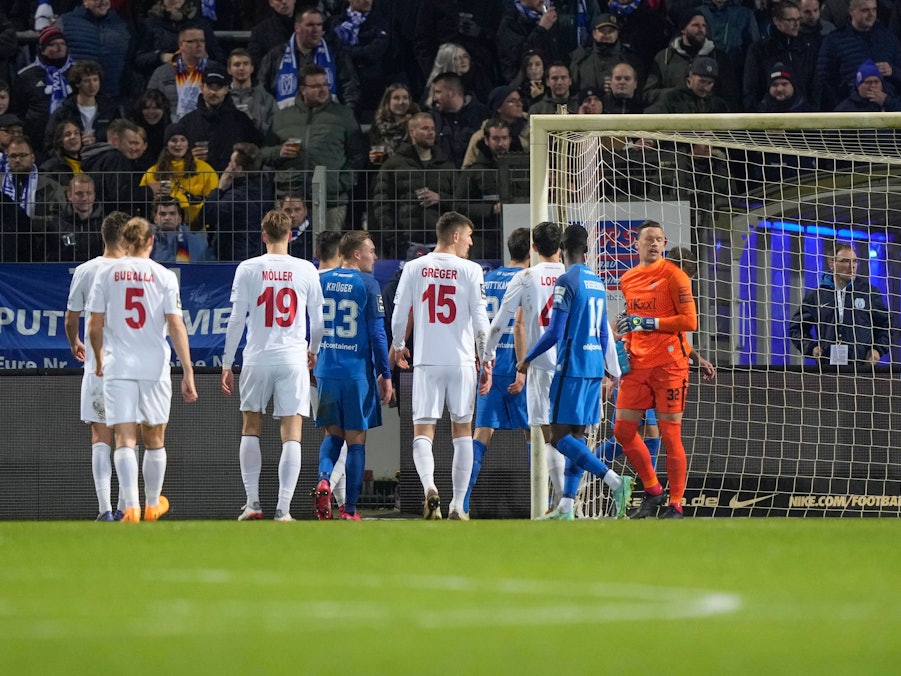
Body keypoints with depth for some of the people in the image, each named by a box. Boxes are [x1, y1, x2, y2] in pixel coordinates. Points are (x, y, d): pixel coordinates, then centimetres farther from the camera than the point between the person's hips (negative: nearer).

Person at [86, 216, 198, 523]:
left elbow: (95, 327, 3)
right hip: (155, 366, 0)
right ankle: (152, 505, 29)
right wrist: (188, 372, -5)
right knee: (155, 439, 16)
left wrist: (99, 358, 22)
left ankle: (131, 507, -19)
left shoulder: (106, 274, 2)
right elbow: (176, 326, -6)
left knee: (125, 440, -3)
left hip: (118, 367, 0)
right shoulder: (164, 276, -1)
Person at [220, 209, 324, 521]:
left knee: (251, 429, 15)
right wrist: (314, 351, 30)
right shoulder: (306, 270, 2)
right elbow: (318, 319, 10)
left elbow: (236, 320, -1)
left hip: (257, 358, 0)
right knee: (291, 434, 0)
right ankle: (283, 508, -6)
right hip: (293, 359, 0)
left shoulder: (248, 269, 0)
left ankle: (252, 502, 9)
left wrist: (227, 363, 5)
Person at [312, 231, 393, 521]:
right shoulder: (367, 284, -8)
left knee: (332, 433, 17)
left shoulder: (321, 281, 5)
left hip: (325, 372, 4)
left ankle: (324, 479, -11)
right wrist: (385, 375, -2)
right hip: (358, 372, -4)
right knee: (356, 439, 5)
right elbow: (377, 333, -9)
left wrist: (310, 366, 19)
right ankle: (350, 509, 6)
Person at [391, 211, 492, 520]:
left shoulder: (414, 268, 3)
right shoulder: (470, 270, -2)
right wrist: (486, 363, 3)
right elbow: (480, 320, -4)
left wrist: (398, 347, 23)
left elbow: (399, 316, 4)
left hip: (426, 361, 0)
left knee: (423, 431, 2)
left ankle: (429, 487, -25)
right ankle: (457, 505, 9)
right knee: (462, 431, 11)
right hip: (461, 361, 0)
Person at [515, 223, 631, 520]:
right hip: (594, 368, 8)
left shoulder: (567, 281, -11)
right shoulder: (597, 283, 14)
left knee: (560, 435, -9)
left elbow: (555, 332, -14)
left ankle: (615, 481, -21)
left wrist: (527, 359, -2)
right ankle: (566, 507, 6)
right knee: (576, 435, 8)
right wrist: (614, 371, 28)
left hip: (572, 367, -8)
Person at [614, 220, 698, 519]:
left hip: (669, 364, -6)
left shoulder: (673, 275, -7)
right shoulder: (627, 279, 13)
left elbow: (689, 321, -13)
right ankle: (652, 491, 19)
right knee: (623, 430, 3)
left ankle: (675, 505, 1)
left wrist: (648, 323, -17)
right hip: (638, 365, 6)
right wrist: (624, 338, 11)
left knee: (670, 434, -5)